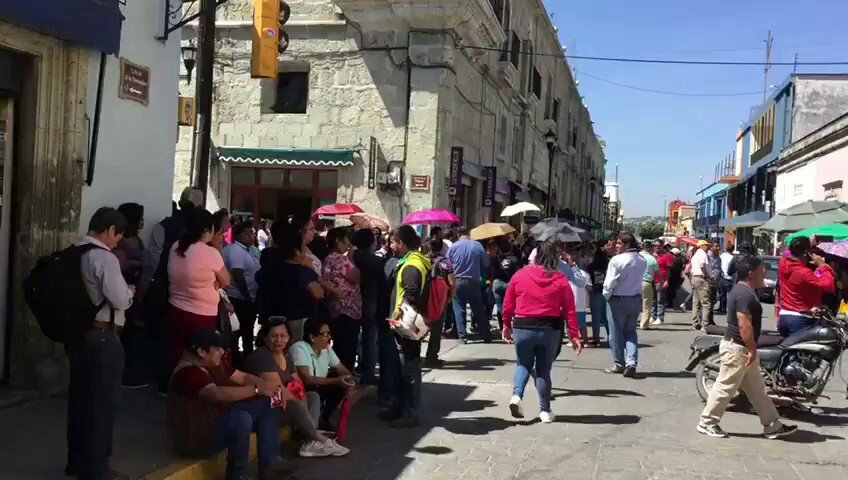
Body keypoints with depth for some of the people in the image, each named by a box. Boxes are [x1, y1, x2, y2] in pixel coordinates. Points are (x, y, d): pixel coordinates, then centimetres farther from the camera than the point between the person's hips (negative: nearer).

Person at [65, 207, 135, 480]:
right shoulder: (105, 258, -18)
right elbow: (121, 301, -20)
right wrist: (129, 291, 2)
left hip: (77, 333, 9)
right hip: (101, 337, -9)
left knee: (79, 396, 19)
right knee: (102, 403, 3)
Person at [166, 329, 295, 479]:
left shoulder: (216, 363, 4)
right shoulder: (188, 372, -25)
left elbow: (244, 377, 3)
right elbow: (219, 394, -39)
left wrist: (268, 387, -16)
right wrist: (257, 390, -37)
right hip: (197, 435, -10)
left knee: (266, 405, 4)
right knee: (241, 419, -34)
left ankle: (270, 463, 2)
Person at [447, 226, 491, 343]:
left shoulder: (453, 247, -3)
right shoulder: (477, 245, -3)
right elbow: (486, 264, -1)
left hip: (457, 282, -1)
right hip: (474, 282, 1)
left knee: (459, 310, 6)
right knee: (479, 310, 10)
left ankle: (462, 336, 2)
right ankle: (487, 336, 15)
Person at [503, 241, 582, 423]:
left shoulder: (520, 275, 1)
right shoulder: (560, 280, -2)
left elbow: (508, 303, 6)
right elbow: (569, 310, -3)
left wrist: (507, 325, 17)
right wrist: (575, 335, 1)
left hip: (523, 328, 1)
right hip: (550, 329, 0)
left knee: (523, 364, 19)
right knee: (544, 369, 12)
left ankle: (516, 395, -5)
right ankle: (545, 411, 14)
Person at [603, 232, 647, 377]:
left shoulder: (617, 260, -19)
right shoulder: (642, 261, 0)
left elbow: (610, 282, -17)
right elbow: (638, 278, 4)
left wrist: (606, 295, -3)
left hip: (618, 300, -5)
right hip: (636, 299, 5)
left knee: (616, 333, 9)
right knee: (631, 331, 15)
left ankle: (619, 364, 17)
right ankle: (631, 362, 0)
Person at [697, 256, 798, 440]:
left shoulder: (741, 290, 13)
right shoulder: (746, 295, -21)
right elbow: (745, 325, -26)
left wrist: (751, 349, 23)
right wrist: (752, 350, -21)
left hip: (742, 348, 11)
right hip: (738, 349, -11)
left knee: (756, 389, 15)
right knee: (726, 387, -1)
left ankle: (772, 426, 22)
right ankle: (707, 423, 8)